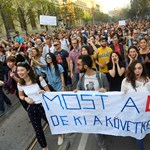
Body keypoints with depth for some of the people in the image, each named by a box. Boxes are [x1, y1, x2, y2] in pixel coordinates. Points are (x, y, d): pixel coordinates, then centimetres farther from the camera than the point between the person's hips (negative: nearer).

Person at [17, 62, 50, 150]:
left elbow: (48, 91, -8)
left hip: (43, 105, -2)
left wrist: (44, 92, -30)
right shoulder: (20, 84, -8)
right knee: (38, 130, 14)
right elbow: (21, 96, 9)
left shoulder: (39, 79, -18)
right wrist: (26, 98, -12)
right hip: (32, 108, 3)